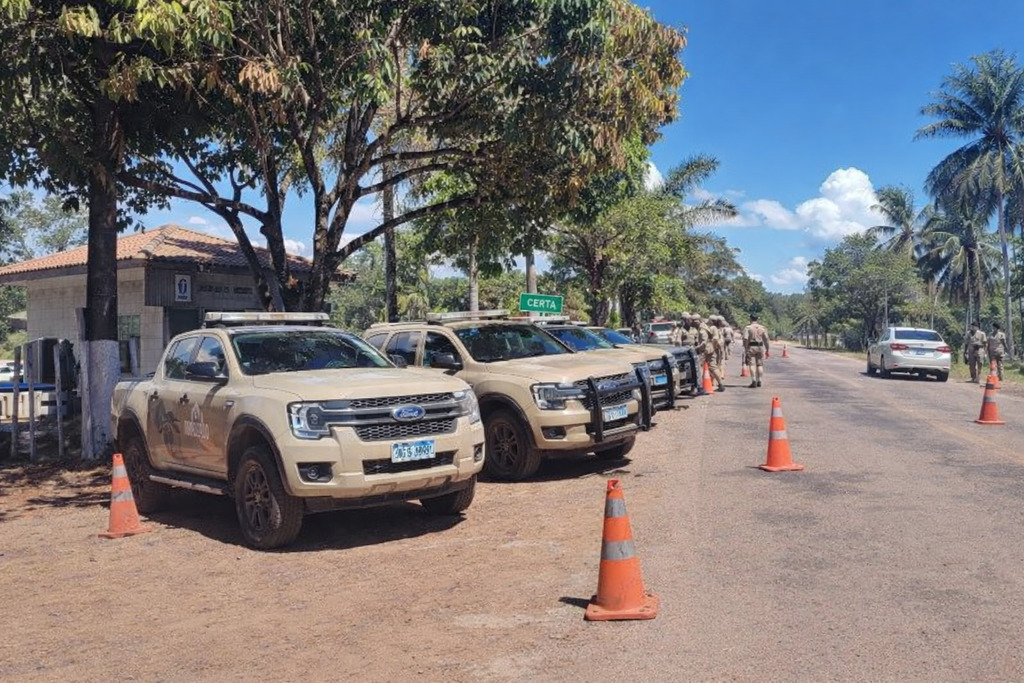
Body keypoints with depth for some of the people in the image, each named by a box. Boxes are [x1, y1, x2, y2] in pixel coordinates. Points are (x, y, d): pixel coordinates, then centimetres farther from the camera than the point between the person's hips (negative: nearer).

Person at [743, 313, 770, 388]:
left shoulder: (747, 328, -5)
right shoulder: (762, 328, 7)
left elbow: (745, 339, -13)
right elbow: (766, 339, 6)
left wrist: (745, 349, -9)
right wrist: (767, 350, 12)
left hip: (751, 347, -4)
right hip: (760, 347, 4)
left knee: (752, 364, -4)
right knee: (760, 364, 11)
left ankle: (754, 381, -15)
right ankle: (759, 381, 10)